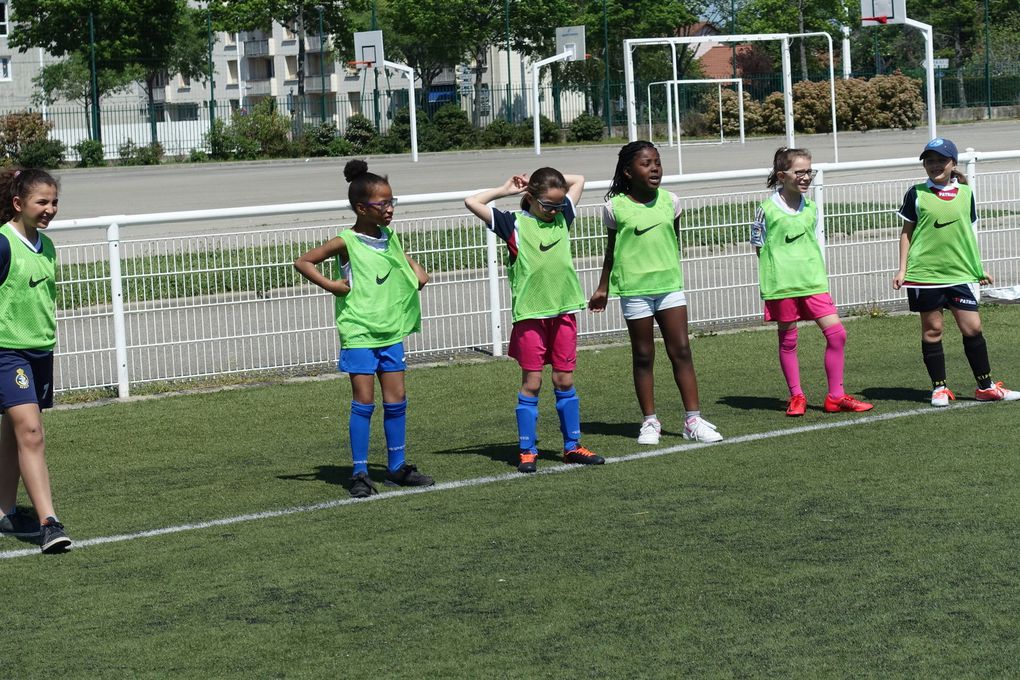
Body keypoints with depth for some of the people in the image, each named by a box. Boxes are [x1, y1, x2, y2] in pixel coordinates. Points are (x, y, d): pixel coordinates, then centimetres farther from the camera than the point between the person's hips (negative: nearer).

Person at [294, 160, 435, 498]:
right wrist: (330, 285, -13)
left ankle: (397, 467, 18)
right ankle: (360, 473, 1)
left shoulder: (390, 238, 8)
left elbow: (404, 258, 31)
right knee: (364, 401, -5)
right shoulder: (346, 242, -10)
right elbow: (302, 262, -7)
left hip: (391, 331, 6)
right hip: (358, 333, -6)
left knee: (396, 400, 8)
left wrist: (417, 272, 12)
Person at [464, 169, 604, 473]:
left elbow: (579, 180, 23)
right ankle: (527, 451, 6)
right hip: (530, 314, -4)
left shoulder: (562, 217, 10)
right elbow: (472, 202, -7)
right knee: (531, 383, 0)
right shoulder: (514, 224, -2)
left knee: (565, 380, 8)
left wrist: (544, 181, 13)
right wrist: (505, 190, 2)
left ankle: (572, 447, 15)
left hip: (564, 311, 4)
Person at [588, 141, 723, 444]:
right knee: (643, 357, 5)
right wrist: (603, 288, 11)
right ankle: (650, 422, 13)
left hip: (669, 285, 2)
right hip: (634, 289, -2)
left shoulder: (670, 201, 3)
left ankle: (693, 420, 2)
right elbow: (612, 249, 7)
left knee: (682, 351, -1)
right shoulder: (615, 207, -4)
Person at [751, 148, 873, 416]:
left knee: (836, 333, -4)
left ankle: (835, 397, 4)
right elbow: (759, 247, 0)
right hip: (781, 284, -4)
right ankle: (796, 397, 19)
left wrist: (813, 271, 11)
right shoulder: (767, 210, -6)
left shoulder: (811, 208, 9)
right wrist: (778, 270, -6)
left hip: (813, 282, 4)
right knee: (788, 341, 6)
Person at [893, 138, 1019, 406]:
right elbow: (906, 232, 6)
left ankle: (985, 387, 10)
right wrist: (902, 269, 2)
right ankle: (939, 388, 12)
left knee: (972, 328, 0)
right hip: (924, 272, -2)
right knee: (932, 330, 3)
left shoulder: (965, 193, 8)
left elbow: (969, 233, 16)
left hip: (960, 273, 2)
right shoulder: (917, 194, 1)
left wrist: (979, 268, 16)